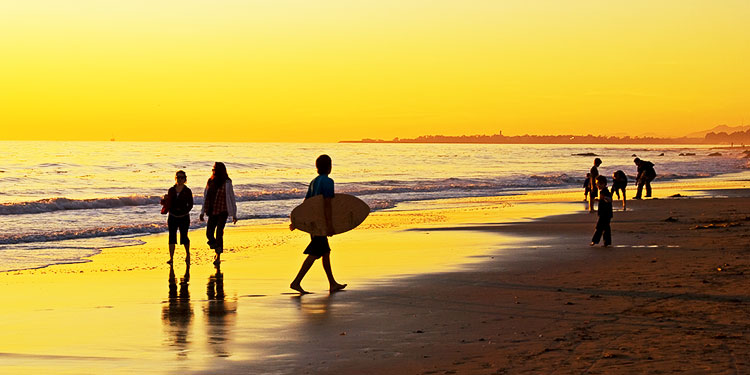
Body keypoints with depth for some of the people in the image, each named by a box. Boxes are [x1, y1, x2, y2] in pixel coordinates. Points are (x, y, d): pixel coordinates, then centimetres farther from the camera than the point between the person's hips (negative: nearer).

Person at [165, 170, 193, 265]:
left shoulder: (187, 191, -1)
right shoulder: (171, 190, 8)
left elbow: (190, 205, -1)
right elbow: (168, 204, 13)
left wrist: (184, 212, -14)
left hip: (184, 218, -3)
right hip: (172, 217, 3)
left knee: (184, 236, 2)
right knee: (172, 236, -4)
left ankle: (187, 254, 28)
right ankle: (171, 258, -4)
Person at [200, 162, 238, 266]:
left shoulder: (227, 183, -7)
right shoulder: (210, 182, 8)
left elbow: (232, 198, -2)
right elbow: (206, 197, 15)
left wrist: (234, 215, -1)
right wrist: (202, 212, 12)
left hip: (223, 211, -5)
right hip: (213, 212, 5)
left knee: (219, 233, -15)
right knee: (209, 234, -2)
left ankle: (218, 257, -8)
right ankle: (217, 251, 25)